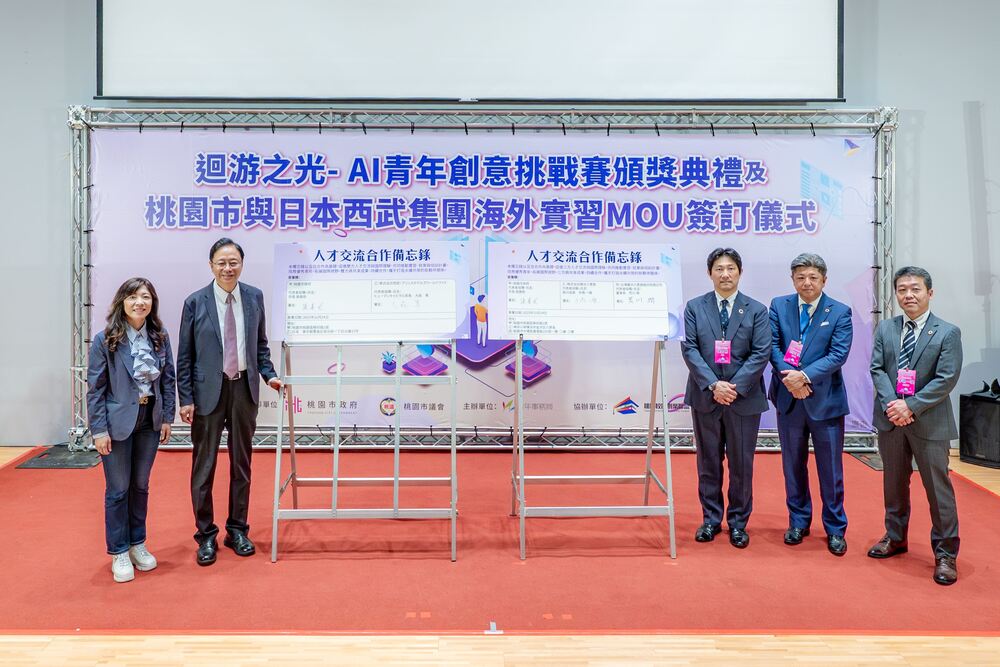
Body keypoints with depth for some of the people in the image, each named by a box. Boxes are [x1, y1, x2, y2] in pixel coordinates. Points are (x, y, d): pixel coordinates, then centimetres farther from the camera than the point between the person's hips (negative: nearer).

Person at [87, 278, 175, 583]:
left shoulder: (160, 337, 0)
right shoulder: (105, 340, -10)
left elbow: (168, 379, 5)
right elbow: (95, 387, -9)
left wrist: (167, 418, 2)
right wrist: (99, 430, -11)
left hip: (150, 421, 3)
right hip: (117, 422, -3)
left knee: (141, 486, 14)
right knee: (118, 489, 6)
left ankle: (137, 544, 29)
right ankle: (118, 552, 20)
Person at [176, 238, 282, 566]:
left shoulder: (255, 297, 2)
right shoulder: (195, 302, -5)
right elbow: (184, 356, -2)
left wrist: (269, 375, -2)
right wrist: (185, 399, -7)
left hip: (244, 388, 3)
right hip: (208, 390, -2)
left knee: (241, 462, 12)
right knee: (204, 464, 5)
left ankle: (237, 530, 26)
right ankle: (206, 535, 19)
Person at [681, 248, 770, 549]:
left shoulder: (756, 310, 3)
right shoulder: (694, 307, 4)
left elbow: (760, 354, -4)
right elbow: (689, 349, -4)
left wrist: (735, 387, -15)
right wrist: (713, 385, -15)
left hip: (744, 398, 0)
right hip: (705, 397, 1)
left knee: (741, 464, 7)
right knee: (708, 462, 10)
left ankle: (738, 523, 21)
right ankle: (711, 519, 23)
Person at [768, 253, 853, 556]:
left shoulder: (840, 312, -3)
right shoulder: (779, 306, 3)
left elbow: (838, 354, -12)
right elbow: (773, 345, -4)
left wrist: (805, 376, -22)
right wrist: (788, 376, -19)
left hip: (825, 399, -2)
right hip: (789, 398, 2)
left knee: (831, 468, 6)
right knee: (793, 465, 13)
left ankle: (835, 529, 21)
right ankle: (798, 522, 28)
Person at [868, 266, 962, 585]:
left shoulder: (948, 333, -6)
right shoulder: (885, 328, 5)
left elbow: (946, 379, -13)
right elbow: (877, 368, 0)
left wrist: (911, 406, -19)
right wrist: (891, 403, -15)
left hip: (929, 422, -4)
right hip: (890, 419, 4)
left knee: (938, 487, 2)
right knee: (894, 483, 16)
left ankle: (945, 553, 15)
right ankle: (895, 538, 33)